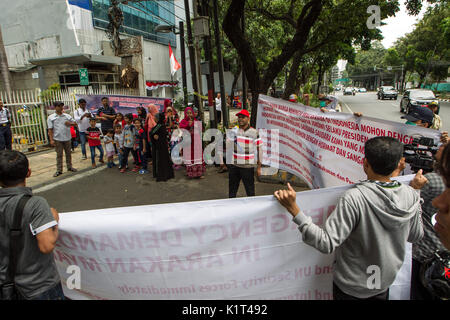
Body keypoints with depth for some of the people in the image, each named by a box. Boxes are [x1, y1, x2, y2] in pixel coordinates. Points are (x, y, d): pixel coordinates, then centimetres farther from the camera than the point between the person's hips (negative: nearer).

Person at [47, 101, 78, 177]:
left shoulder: (67, 116, 8)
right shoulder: (51, 117, 2)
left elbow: (75, 123, 13)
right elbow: (50, 129, -3)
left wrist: (70, 123, -9)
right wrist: (51, 140, -11)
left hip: (67, 138, 2)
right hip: (57, 139, -2)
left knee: (68, 153, 12)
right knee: (59, 155, 2)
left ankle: (69, 167, 25)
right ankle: (59, 170, 7)